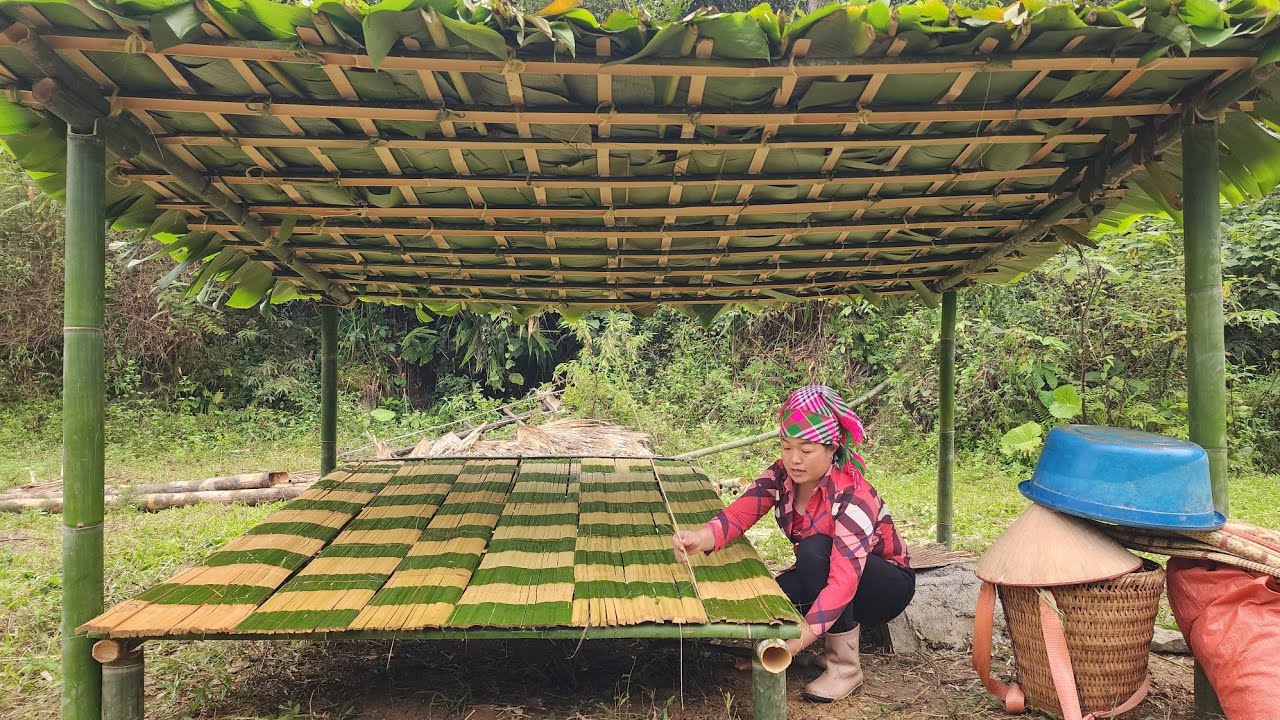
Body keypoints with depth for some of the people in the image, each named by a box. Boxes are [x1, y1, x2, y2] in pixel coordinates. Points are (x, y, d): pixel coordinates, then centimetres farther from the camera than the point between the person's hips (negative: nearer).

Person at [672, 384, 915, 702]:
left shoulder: (852, 495, -32)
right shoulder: (781, 476, -14)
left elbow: (845, 580, -42)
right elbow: (739, 513, -27)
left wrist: (801, 637, -53)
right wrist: (701, 538, -50)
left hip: (886, 586, -5)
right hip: (822, 577, 5)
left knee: (814, 549, -34)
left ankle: (845, 667, -19)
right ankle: (848, 625, 5)